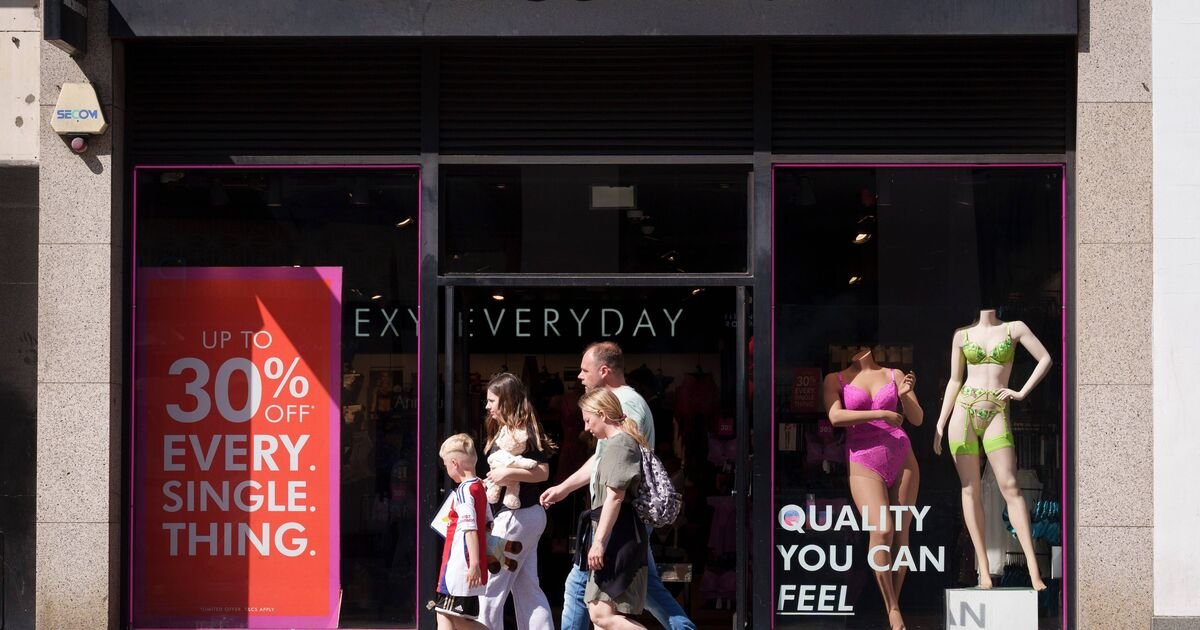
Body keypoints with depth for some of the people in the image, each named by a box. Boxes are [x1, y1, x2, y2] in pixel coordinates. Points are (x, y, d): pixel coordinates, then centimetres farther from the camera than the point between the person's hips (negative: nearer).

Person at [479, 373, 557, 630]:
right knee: (527, 588, 9)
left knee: (492, 586, -4)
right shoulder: (502, 430, 13)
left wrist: (509, 473, -27)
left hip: (517, 516, -10)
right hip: (524, 516, 10)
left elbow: (543, 472, -17)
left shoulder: (524, 430, -13)